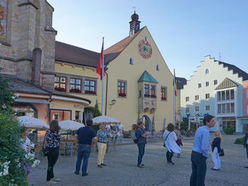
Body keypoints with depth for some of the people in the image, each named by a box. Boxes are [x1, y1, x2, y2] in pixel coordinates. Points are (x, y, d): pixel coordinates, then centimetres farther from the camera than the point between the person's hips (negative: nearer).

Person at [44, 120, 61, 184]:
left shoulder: (47, 131, 2)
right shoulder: (57, 132, -14)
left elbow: (45, 140, 5)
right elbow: (59, 140, -2)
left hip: (48, 149, 6)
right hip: (55, 150, -6)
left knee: (50, 164, 16)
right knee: (51, 165, 2)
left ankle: (52, 177, 31)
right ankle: (48, 180, 10)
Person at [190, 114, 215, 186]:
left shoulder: (199, 129, 8)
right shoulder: (206, 132, -21)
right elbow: (204, 148, -25)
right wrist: (206, 156, -8)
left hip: (194, 154, 9)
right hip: (200, 157, -9)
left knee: (194, 174, 18)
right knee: (201, 177, 3)